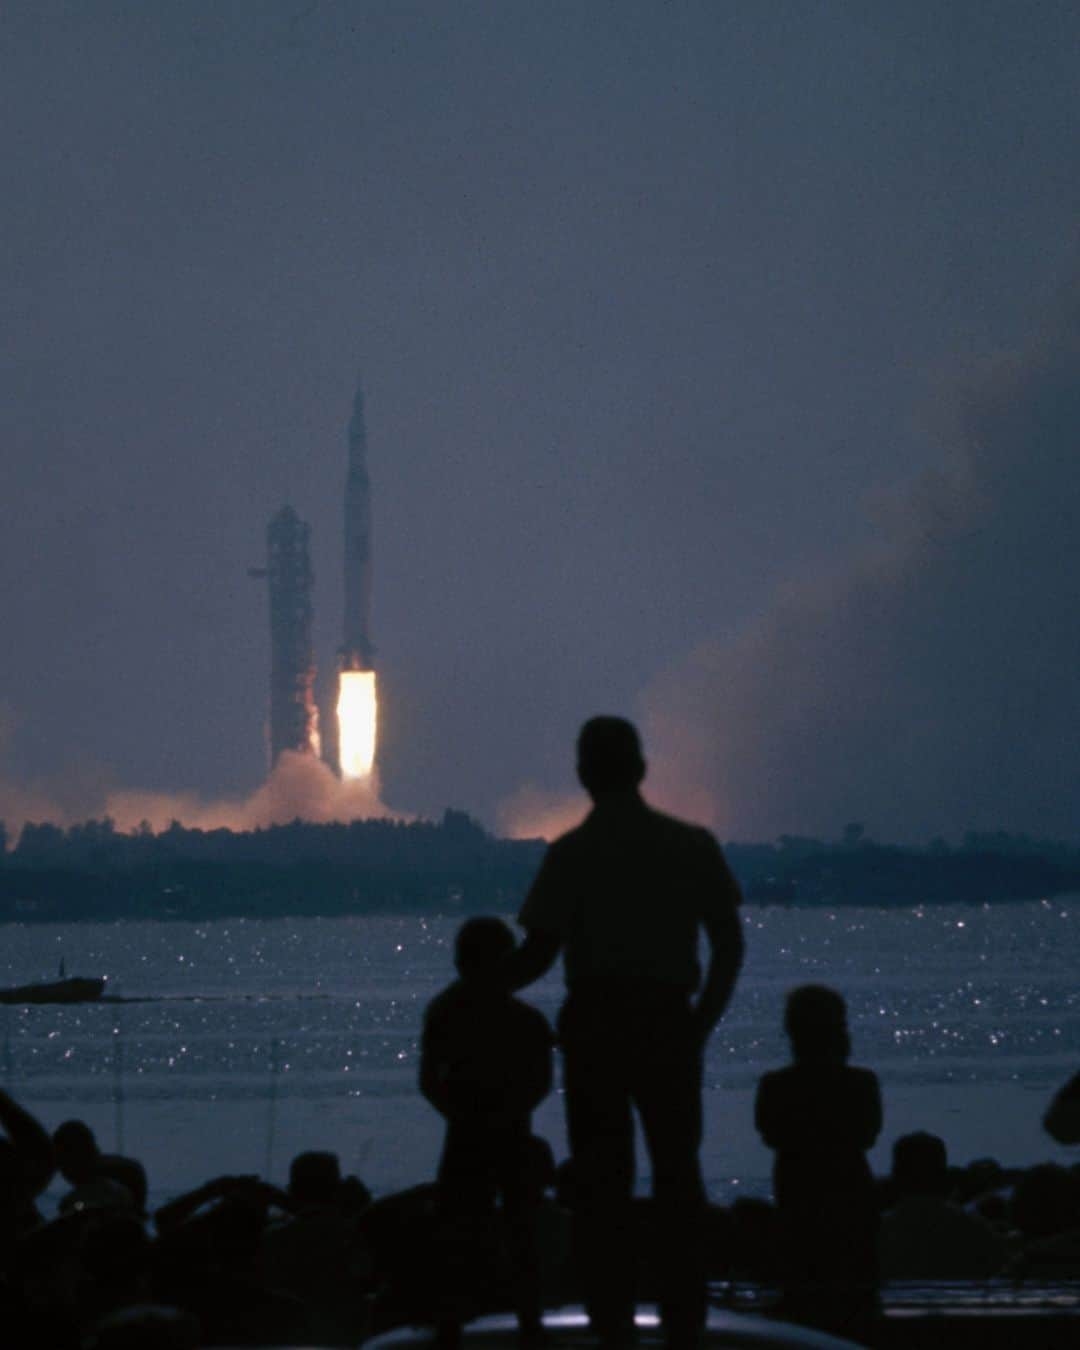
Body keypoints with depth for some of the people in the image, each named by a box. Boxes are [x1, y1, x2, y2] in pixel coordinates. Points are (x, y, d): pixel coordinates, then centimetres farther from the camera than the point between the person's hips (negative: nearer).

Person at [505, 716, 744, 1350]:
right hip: (669, 1024, 2)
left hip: (594, 1024, -2)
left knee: (603, 1179, 4)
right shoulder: (692, 845, 3)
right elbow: (730, 946, 3)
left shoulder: (572, 853, -6)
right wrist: (703, 1021, 13)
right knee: (679, 1174, 10)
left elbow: (539, 952, -9)